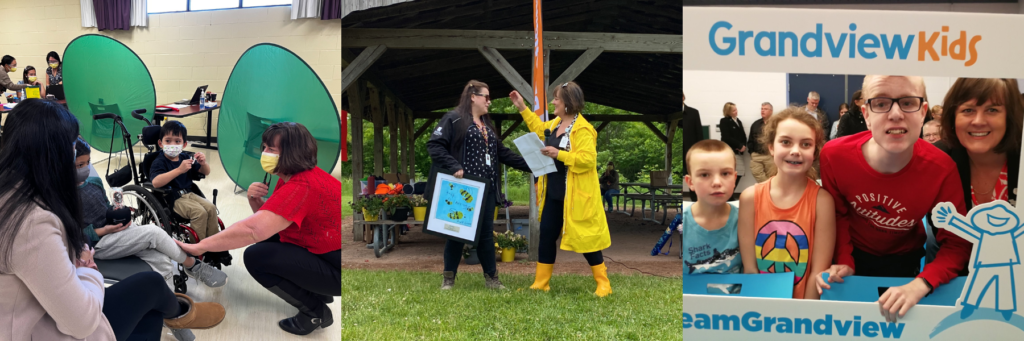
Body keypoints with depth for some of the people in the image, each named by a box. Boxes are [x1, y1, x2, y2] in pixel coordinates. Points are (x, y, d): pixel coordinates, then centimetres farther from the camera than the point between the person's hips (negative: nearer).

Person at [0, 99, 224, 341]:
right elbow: (82, 321, -28)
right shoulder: (34, 223, -31)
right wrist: (89, 268, -9)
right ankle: (179, 311, 46)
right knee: (150, 283, 11)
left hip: (37, 319, 9)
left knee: (150, 313, 17)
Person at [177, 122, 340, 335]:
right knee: (266, 237, 14)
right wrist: (255, 200, -11)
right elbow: (267, 218, 11)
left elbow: (252, 229, -35)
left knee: (256, 256, -16)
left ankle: (315, 311, -1)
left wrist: (199, 247, -29)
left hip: (337, 269, -10)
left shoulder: (301, 188, -25)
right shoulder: (292, 176, 8)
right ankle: (318, 292, 20)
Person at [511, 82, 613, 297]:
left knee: (584, 237, -2)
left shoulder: (582, 129, -19)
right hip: (554, 193, 9)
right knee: (546, 235, 10)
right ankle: (541, 283, 18)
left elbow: (588, 159, -27)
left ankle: (603, 284, 10)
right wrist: (522, 108, 26)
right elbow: (538, 128, 30)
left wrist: (559, 154, -29)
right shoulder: (556, 123, 9)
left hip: (575, 196, -9)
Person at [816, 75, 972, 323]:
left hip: (904, 262, 0)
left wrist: (920, 285, -37)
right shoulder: (835, 155, -27)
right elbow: (838, 214, -7)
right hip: (854, 255, 1)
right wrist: (844, 263, -19)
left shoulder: (942, 170, -30)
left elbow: (957, 244, -22)